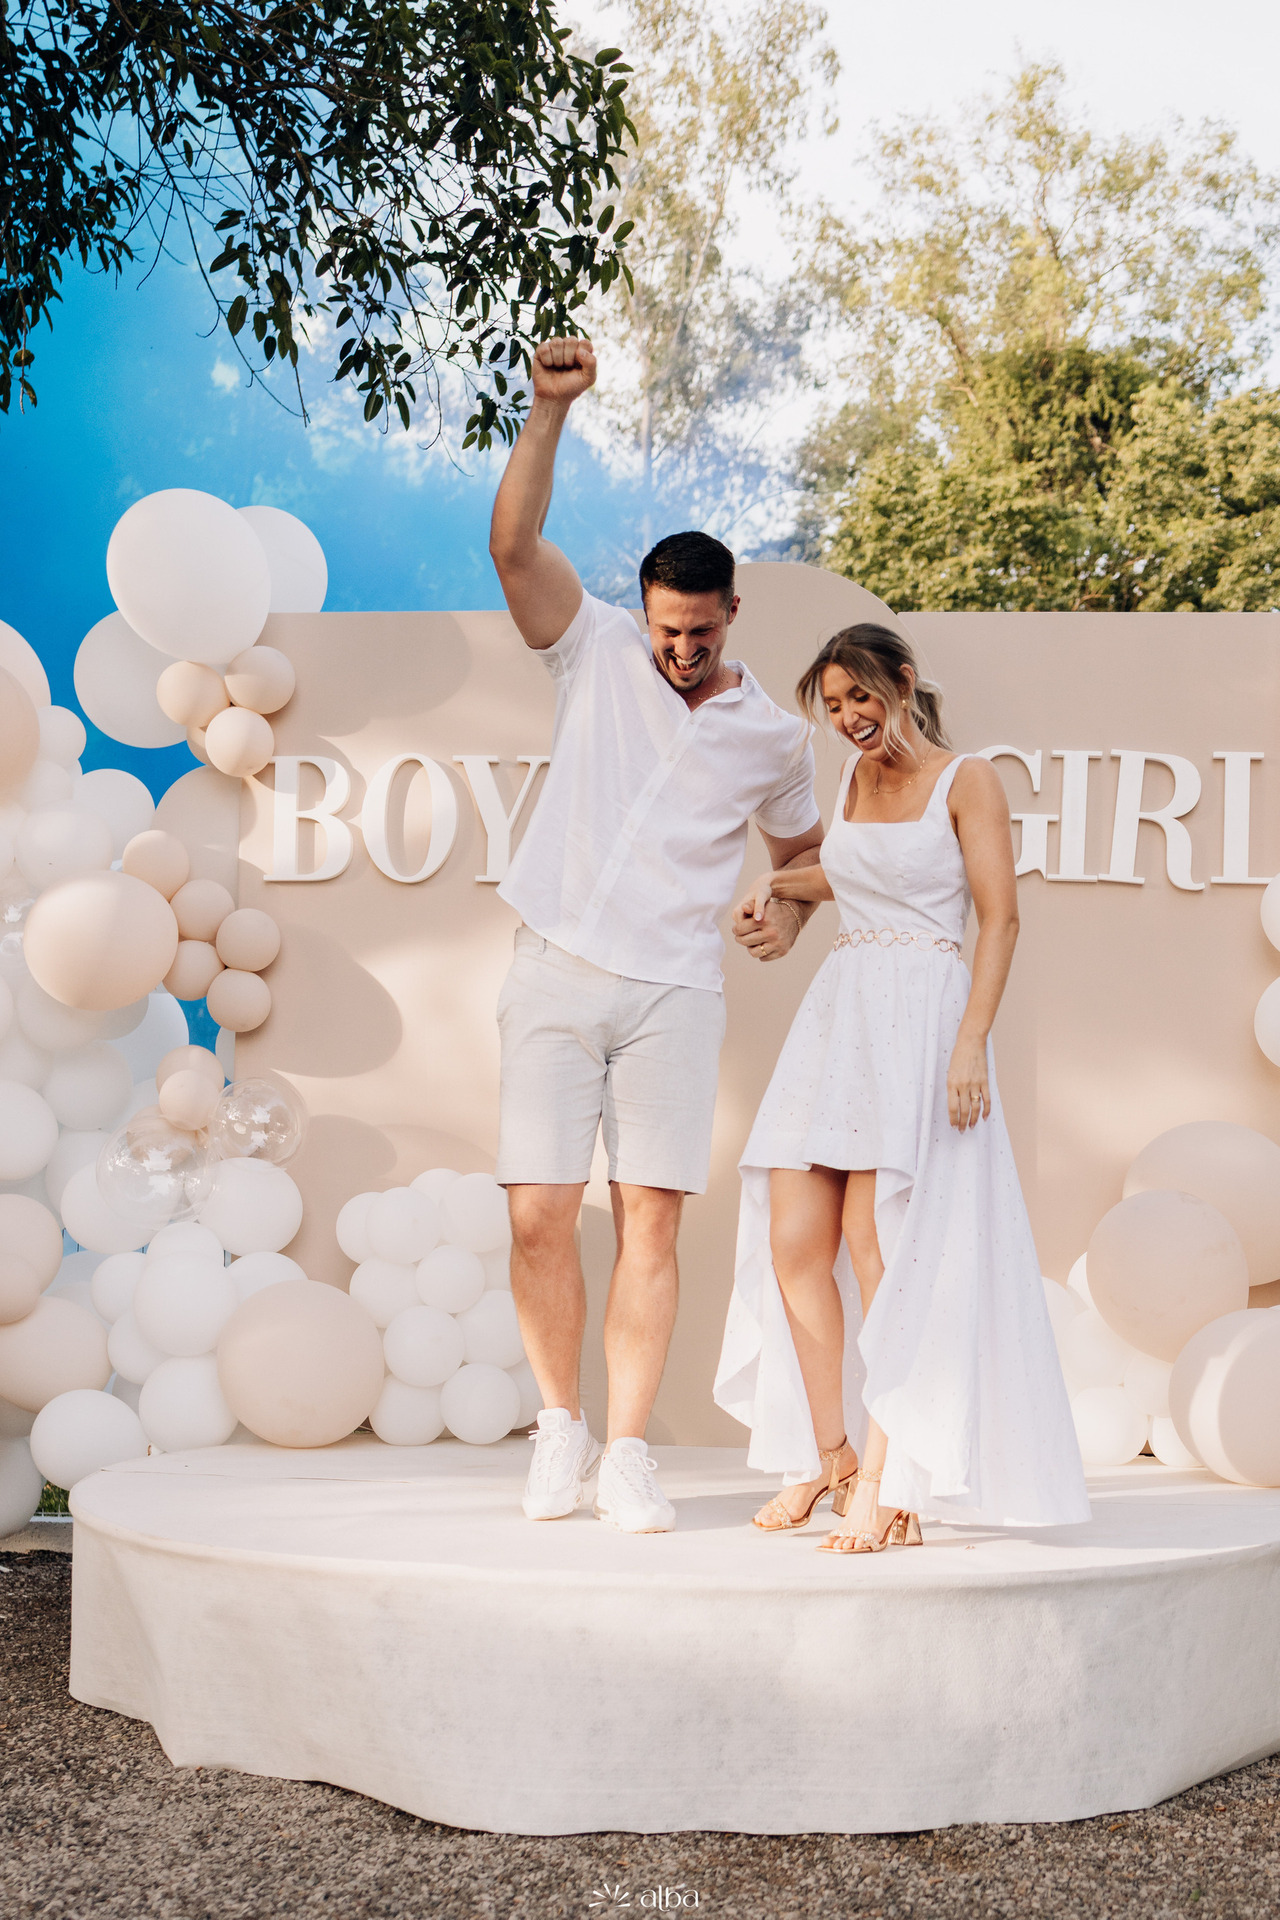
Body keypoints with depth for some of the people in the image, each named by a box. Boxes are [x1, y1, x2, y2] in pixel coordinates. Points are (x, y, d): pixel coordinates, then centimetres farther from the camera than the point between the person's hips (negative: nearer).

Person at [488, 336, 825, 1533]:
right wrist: (548, 411, -17)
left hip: (674, 994, 1)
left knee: (651, 1222, -4)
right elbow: (514, 544, -7)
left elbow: (804, 843, 26)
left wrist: (790, 908, 4)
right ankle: (559, 1430, 14)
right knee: (538, 1217, -5)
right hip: (556, 977, -1)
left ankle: (626, 1456, 3)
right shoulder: (595, 653, 6)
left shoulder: (772, 735, 10)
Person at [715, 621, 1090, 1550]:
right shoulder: (857, 777, 18)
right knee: (793, 1243, -2)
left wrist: (971, 1044, -18)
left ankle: (884, 1483, -8)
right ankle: (827, 1455, 12)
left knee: (879, 1248, -12)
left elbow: (1000, 917, -9)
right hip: (836, 1014, 7)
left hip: (922, 1013, -6)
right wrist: (780, 883, 21)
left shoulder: (968, 780, -2)